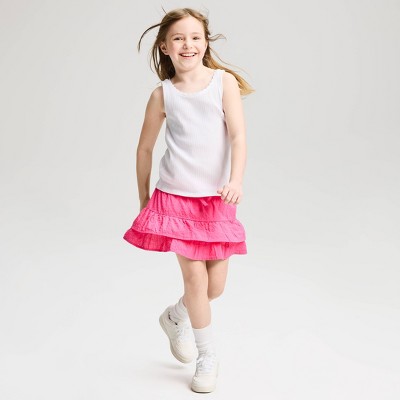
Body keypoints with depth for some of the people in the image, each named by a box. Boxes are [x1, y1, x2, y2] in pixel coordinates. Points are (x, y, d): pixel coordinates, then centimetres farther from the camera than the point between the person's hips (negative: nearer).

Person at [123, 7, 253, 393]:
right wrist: (143, 198, 14)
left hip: (217, 198, 1)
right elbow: (145, 148, 10)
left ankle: (175, 317, 37)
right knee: (195, 276, -3)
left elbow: (238, 135, -8)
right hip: (176, 196, -1)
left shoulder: (224, 81, -1)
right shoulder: (162, 94, 1)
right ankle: (207, 356, 17)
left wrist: (236, 180, -22)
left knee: (216, 285, 6)